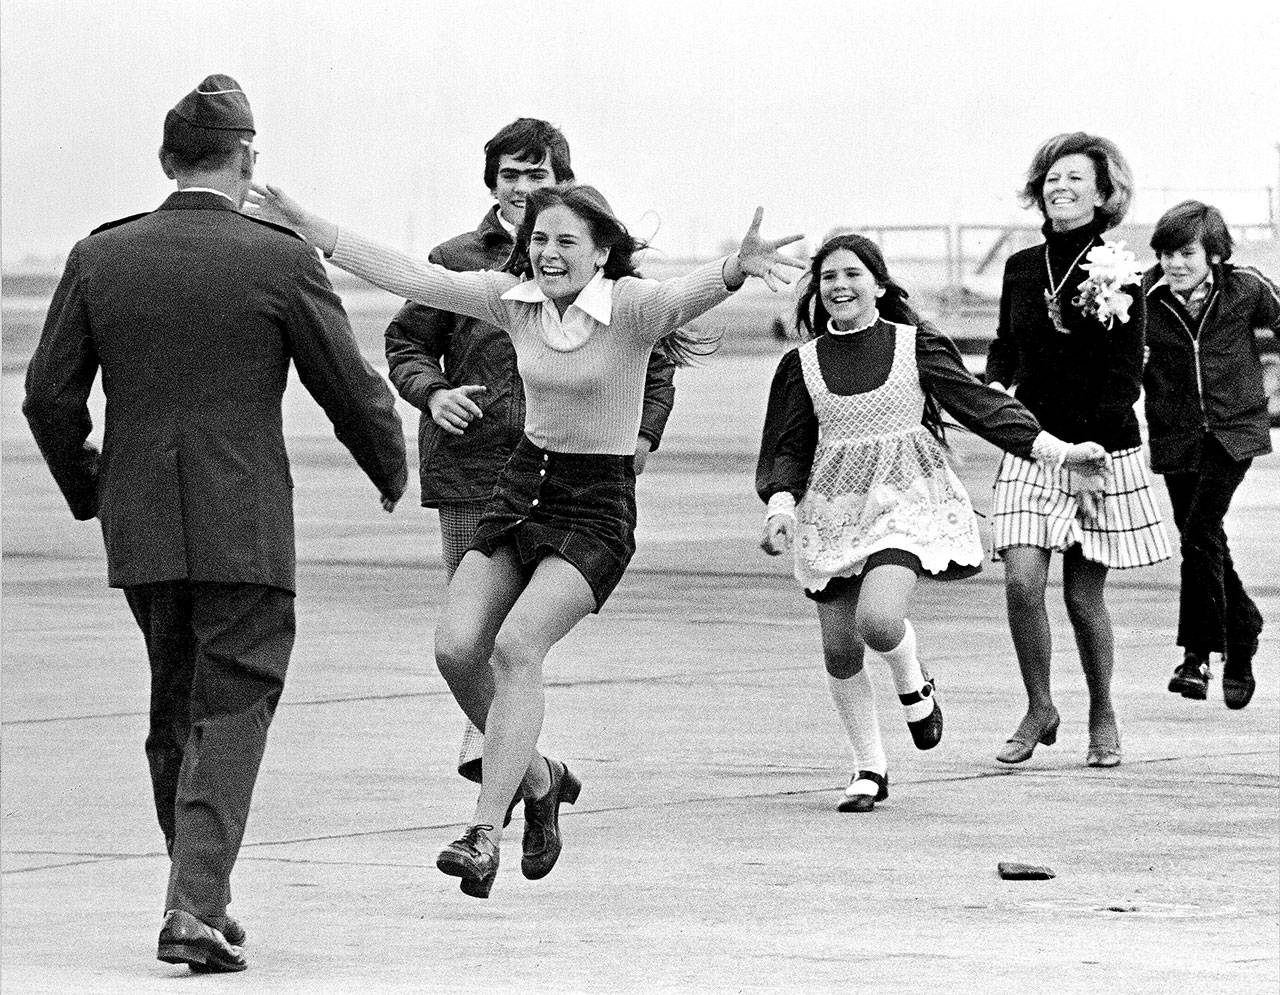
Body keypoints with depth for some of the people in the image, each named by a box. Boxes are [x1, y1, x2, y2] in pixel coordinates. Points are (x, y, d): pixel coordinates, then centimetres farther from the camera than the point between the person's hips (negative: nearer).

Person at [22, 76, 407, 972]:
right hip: (245, 527, -4)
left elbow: (50, 397, 4)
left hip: (139, 527, 4)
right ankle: (197, 905, -15)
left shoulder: (99, 258, 1)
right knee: (233, 712, -1)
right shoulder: (281, 261, -8)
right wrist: (392, 471, 17)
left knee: (175, 709, 18)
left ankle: (200, 894, 24)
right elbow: (352, 390, -2)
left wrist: (88, 489, 20)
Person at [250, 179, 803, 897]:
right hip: (525, 485, 6)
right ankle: (540, 780, 17)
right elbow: (410, 278, 4)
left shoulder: (630, 307, -15)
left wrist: (737, 269, -58)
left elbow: (685, 297, -35)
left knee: (516, 647, -23)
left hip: (598, 507, -6)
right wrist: (312, 230, 1)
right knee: (457, 648, -8)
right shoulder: (515, 300, 2)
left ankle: (486, 832, -20)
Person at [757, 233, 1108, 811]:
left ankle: (913, 683, 11)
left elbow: (980, 405, -1)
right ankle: (870, 770, 21)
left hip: (904, 503, -3)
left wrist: (1059, 451, -6)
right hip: (833, 513, 3)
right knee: (840, 650, 1)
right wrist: (781, 507, -14)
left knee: (877, 620, -25)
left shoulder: (915, 346, 0)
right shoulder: (802, 365, 5)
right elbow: (790, 448, 5)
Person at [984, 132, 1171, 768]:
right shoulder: (1022, 268, 6)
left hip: (1101, 452, -3)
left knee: (1083, 595, 2)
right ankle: (1039, 708, 4)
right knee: (1022, 580, -13)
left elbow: (1125, 383, -9)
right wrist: (994, 385, 0)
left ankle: (1103, 717, 23)